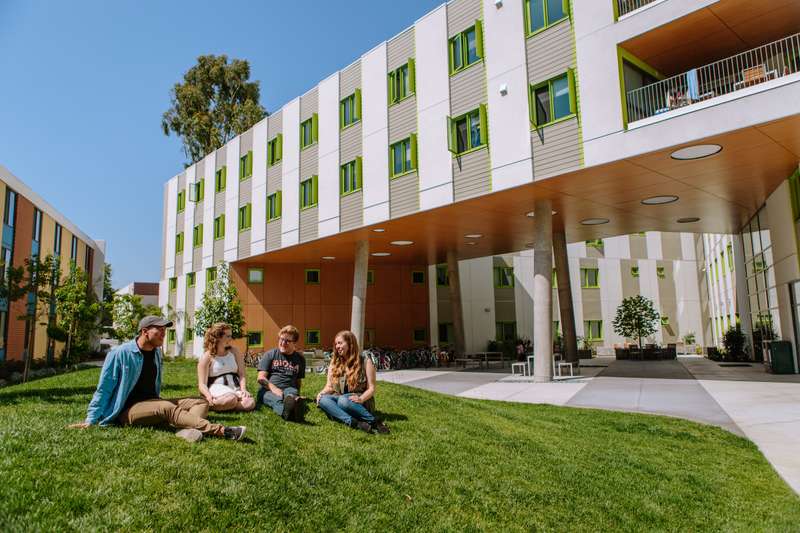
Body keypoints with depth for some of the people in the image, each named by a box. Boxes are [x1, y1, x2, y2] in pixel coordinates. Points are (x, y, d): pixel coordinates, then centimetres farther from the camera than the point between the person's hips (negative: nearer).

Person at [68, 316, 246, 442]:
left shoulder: (157, 353, 10)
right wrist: (90, 420, -4)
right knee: (168, 408, -36)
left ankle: (189, 430, -48)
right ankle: (221, 431, -51)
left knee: (201, 402, -13)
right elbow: (104, 389, -5)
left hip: (152, 405, 7)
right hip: (129, 410, -7)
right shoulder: (120, 353, -9)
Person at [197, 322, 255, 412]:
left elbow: (242, 374, 8)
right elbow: (202, 383, -5)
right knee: (231, 399, -40)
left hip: (235, 388, 4)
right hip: (217, 389, -4)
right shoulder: (207, 357, 2)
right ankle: (209, 403, -15)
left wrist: (243, 389, -13)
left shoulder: (234, 351, 13)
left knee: (250, 403, -30)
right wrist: (209, 396, -27)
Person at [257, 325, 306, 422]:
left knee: (292, 393, -38)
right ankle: (287, 411, -75)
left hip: (288, 389, 1)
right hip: (268, 390, -1)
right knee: (278, 399, -39)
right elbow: (261, 378, 3)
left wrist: (297, 394, 6)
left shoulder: (300, 359, 20)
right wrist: (274, 388, -16)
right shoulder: (269, 355, 13)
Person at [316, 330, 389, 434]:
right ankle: (355, 423, -41)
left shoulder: (365, 361, -2)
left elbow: (371, 388, -6)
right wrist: (322, 393, -11)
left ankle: (375, 421, -32)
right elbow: (329, 387, 12)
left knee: (343, 400, -38)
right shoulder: (334, 362, 11)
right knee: (322, 399, -28)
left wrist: (360, 399, -25)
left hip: (360, 404, -5)